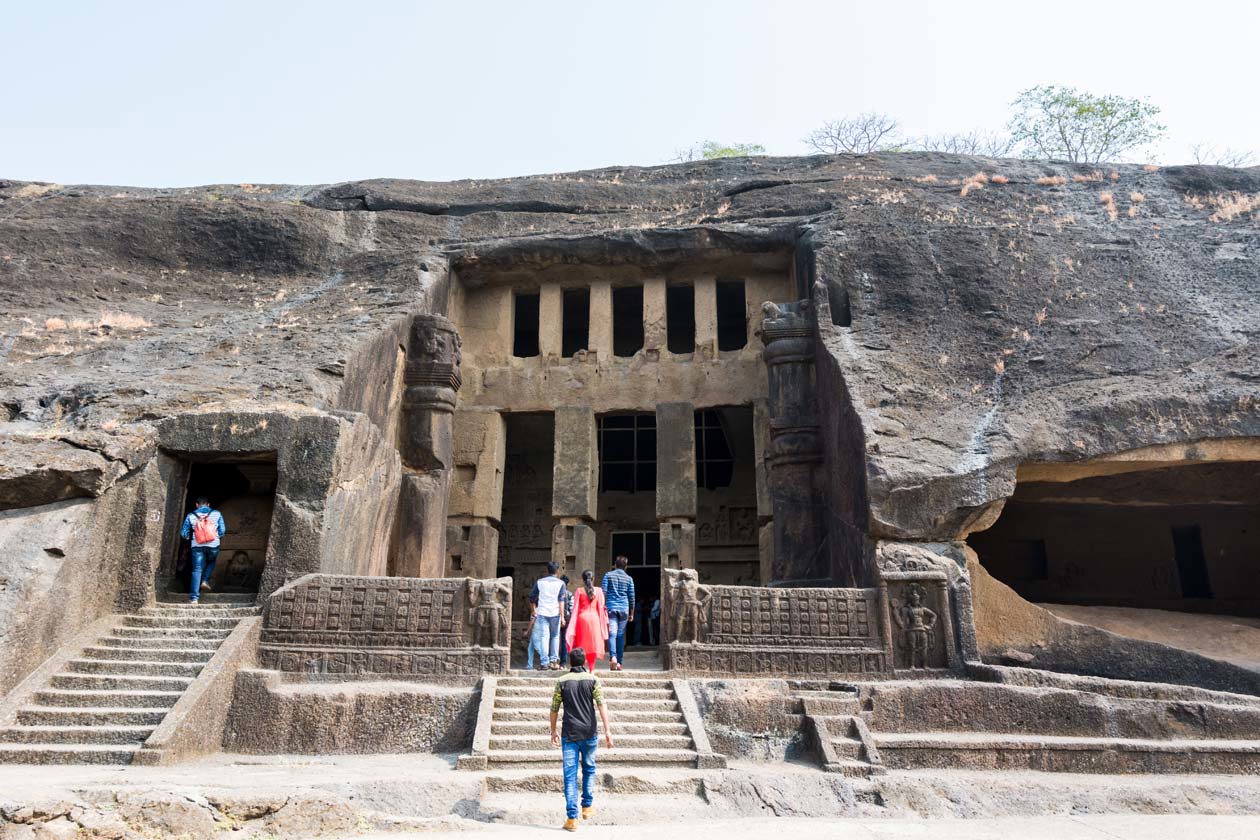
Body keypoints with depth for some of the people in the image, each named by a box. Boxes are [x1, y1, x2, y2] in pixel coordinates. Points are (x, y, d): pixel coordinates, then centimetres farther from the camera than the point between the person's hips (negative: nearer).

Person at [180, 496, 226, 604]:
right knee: (211, 563, 30)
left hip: (197, 546, 0)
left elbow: (184, 533, 6)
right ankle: (205, 581, 9)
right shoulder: (217, 514, 2)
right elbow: (222, 530, 3)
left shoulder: (190, 516, 3)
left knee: (197, 570, 1)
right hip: (213, 546, 0)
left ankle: (194, 597, -5)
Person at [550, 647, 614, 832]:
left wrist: (553, 731, 16)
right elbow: (601, 706, -8)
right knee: (589, 769, 21)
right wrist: (607, 731, -8)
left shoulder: (562, 682, 1)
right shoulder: (592, 679, -1)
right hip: (589, 733, 1)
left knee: (570, 775, 2)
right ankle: (587, 807, 29)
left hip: (569, 734, 0)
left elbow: (554, 709, 4)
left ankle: (572, 818, -1)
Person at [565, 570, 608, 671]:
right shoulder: (598, 591, 0)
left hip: (582, 618, 0)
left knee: (582, 643, 11)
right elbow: (601, 607, 1)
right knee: (593, 643, 7)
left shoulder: (579, 590, -1)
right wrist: (603, 621, 9)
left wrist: (573, 623, 5)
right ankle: (591, 668, 7)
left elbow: (575, 608, 0)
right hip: (594, 618, 0)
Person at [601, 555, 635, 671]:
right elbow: (631, 598, 8)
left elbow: (603, 592, -1)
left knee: (612, 634, -8)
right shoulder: (629, 579, 7)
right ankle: (619, 662, 10)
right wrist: (631, 614, 15)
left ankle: (613, 657, -29)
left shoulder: (608, 576, 4)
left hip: (610, 608, -1)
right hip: (624, 609, 1)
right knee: (621, 635, 8)